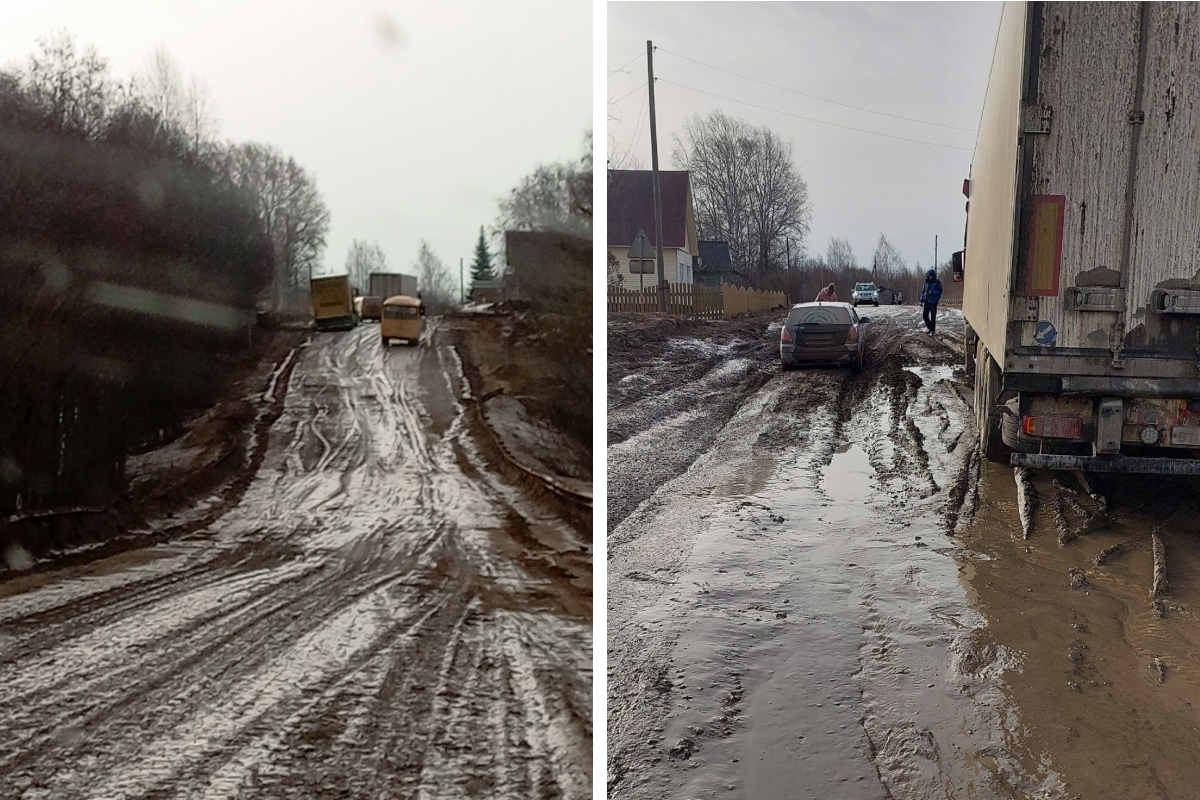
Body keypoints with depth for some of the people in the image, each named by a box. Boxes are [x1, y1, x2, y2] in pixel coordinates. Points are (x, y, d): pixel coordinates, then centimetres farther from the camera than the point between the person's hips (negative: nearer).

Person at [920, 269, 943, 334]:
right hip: (926, 302, 5)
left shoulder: (937, 283, -4)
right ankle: (930, 328, 22)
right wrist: (922, 300, 11)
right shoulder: (926, 283, 11)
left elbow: (939, 292, -11)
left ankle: (932, 330, 4)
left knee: (933, 317, -3)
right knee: (925, 315, 4)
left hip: (933, 302, -5)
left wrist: (931, 292, -23)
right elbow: (923, 292, 16)